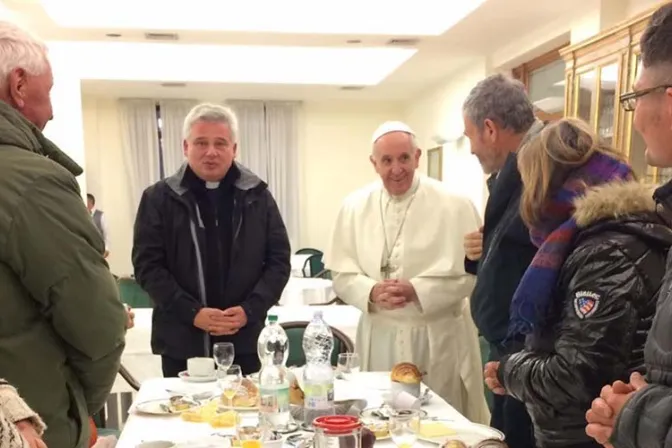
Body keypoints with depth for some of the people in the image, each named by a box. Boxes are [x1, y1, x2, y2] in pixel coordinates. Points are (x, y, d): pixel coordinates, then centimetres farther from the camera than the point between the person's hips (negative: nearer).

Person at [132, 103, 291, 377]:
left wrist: (250, 310, -10)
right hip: (183, 343, -1)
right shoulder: (159, 198, 0)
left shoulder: (257, 195, 3)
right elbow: (147, 265, -4)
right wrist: (192, 313, -14)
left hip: (245, 341, 1)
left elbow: (279, 260, 3)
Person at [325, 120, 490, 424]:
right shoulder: (355, 207, 2)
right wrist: (372, 292, -16)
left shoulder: (453, 205, -7)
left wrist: (417, 291, -19)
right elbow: (341, 274, 3)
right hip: (378, 337, 3)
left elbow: (471, 272, -9)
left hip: (438, 338, -2)